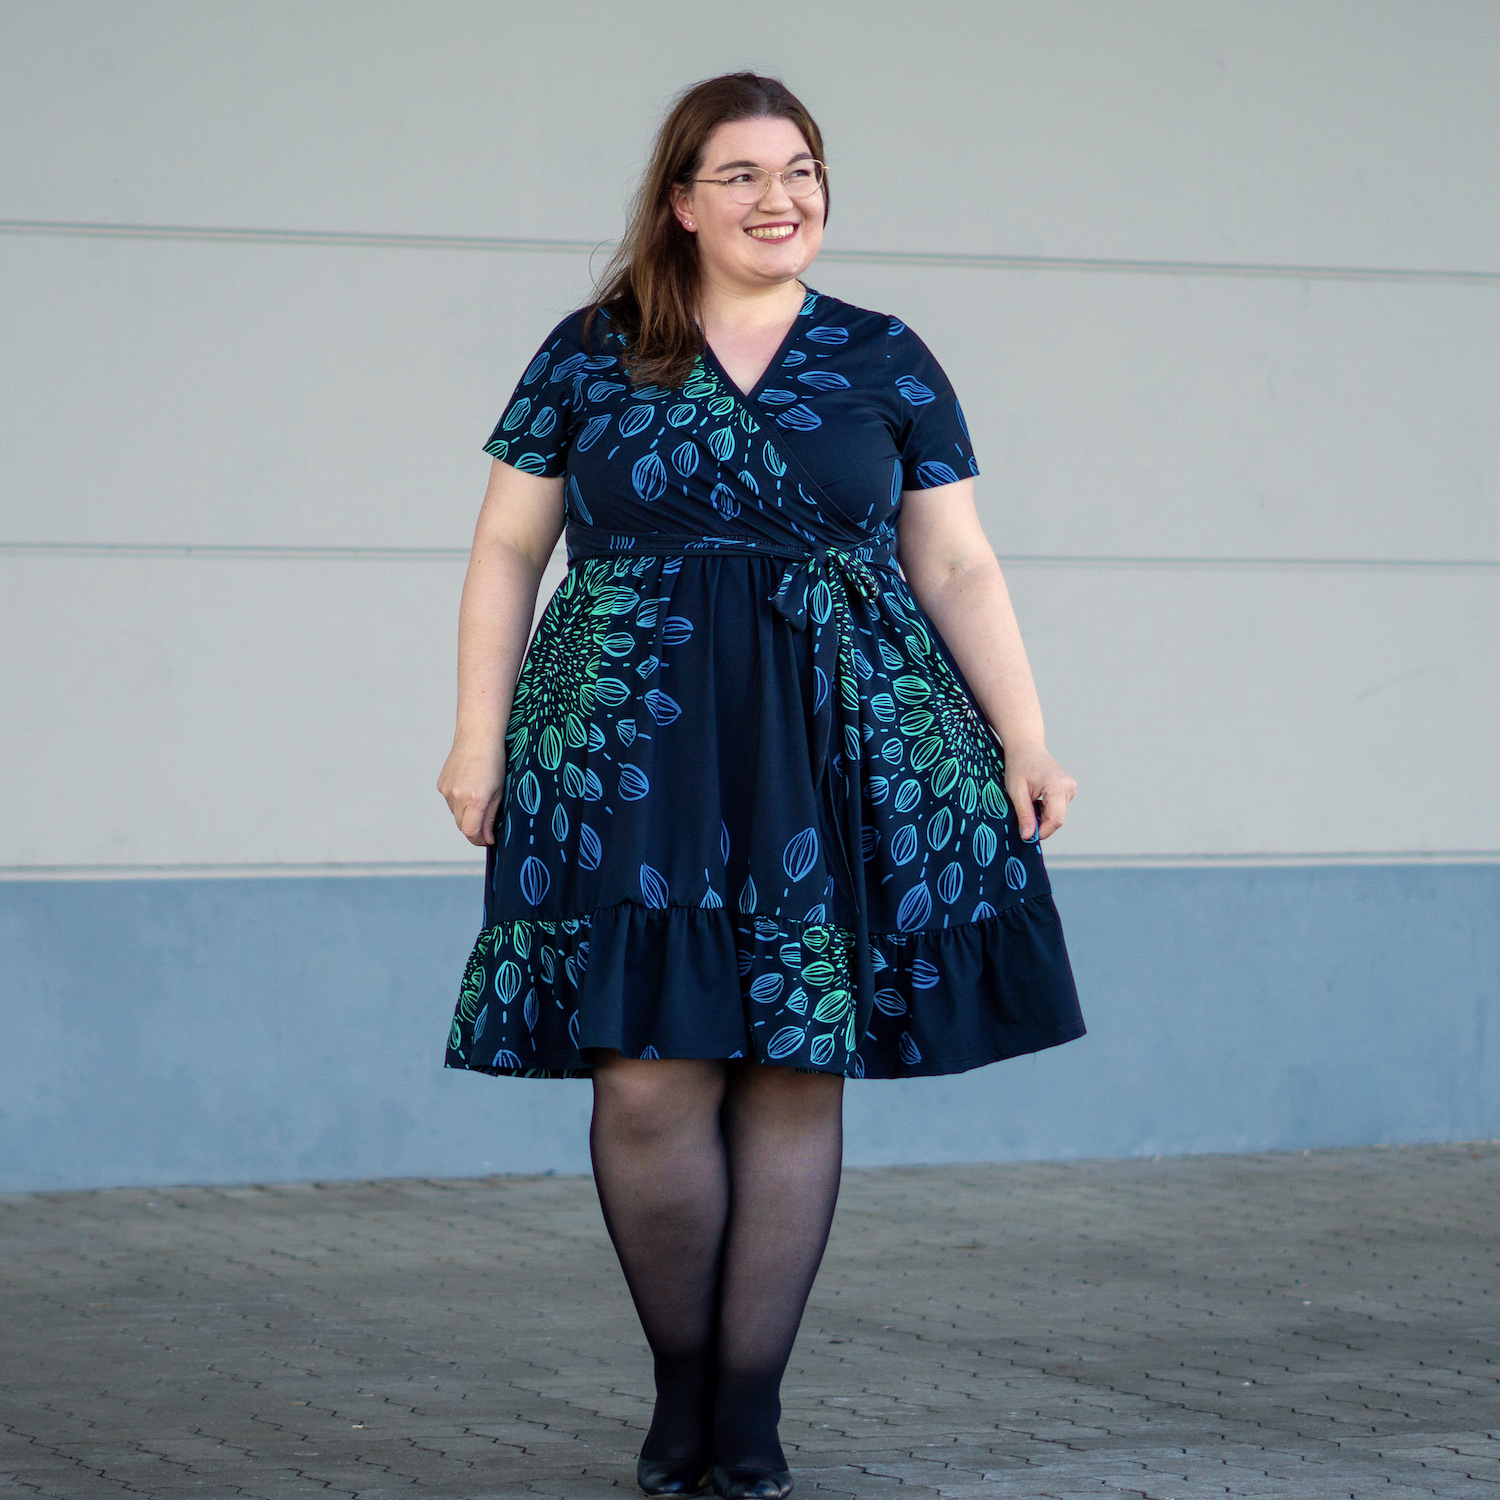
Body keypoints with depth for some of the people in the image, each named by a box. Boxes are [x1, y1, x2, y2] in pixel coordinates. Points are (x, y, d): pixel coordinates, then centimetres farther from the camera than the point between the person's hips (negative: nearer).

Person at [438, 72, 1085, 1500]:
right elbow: (507, 552, 10)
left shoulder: (885, 362, 11)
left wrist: (1024, 740, 1)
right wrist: (478, 733, 1)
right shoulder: (589, 357, 8)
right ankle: (680, 1380, 12)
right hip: (634, 763, -1)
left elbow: (957, 567, 10)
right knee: (649, 1076, -8)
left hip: (839, 760, 1)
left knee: (797, 1076, 0)